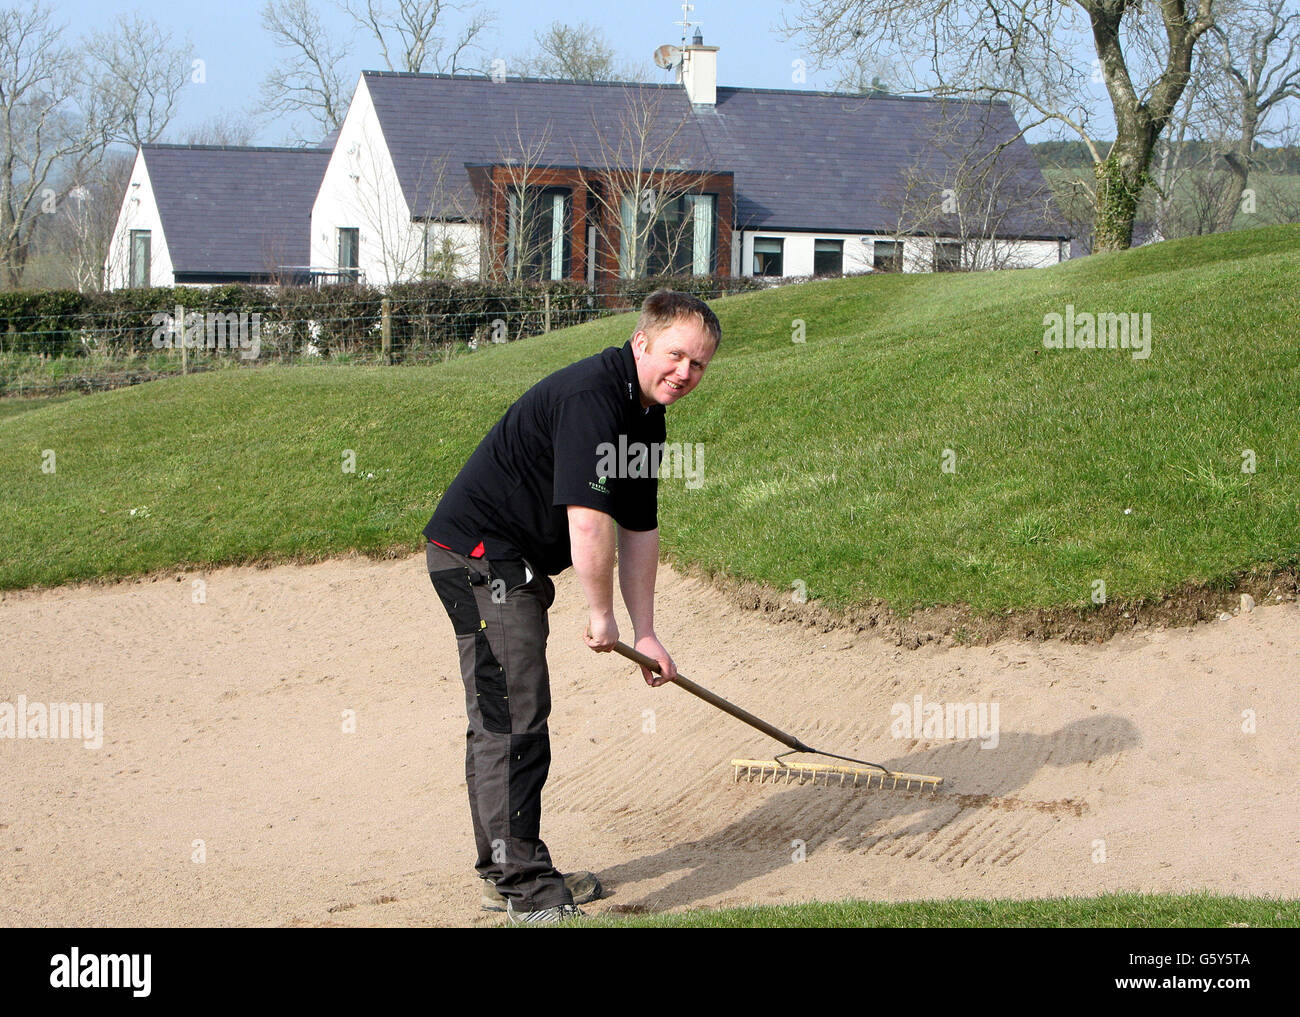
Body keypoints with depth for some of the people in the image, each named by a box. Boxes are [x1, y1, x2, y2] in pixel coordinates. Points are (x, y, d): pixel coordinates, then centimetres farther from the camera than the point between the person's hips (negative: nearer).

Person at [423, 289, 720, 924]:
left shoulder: (647, 418, 10)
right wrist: (601, 616, -18)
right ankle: (523, 888, -10)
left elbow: (639, 530, 16)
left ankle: (505, 872, 27)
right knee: (514, 720, -12)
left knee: (500, 720, 17)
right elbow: (588, 521, -28)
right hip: (479, 554, -11)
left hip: (512, 563, 11)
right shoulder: (591, 396, -23)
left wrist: (644, 633, 12)